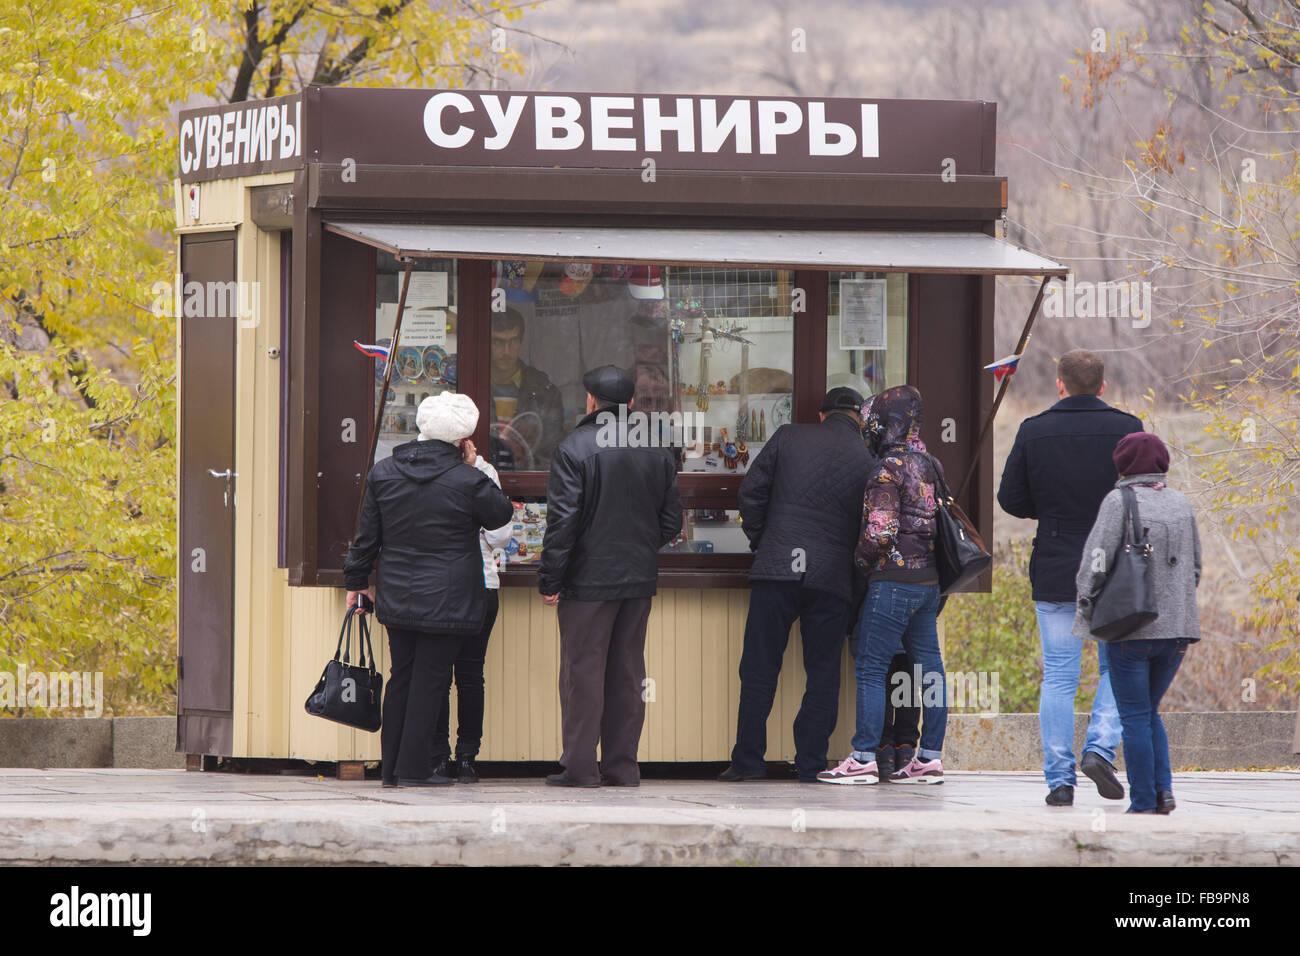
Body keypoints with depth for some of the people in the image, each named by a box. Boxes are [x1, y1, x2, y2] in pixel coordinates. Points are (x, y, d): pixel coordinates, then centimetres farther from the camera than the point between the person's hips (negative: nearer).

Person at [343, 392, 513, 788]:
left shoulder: (382, 474, 0)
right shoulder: (467, 481, -14)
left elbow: (367, 536, 8)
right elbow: (501, 514, 4)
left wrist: (357, 581, 19)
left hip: (397, 597, 5)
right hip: (447, 602, -5)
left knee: (401, 677, 14)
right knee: (429, 680, 1)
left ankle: (392, 767, 17)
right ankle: (413, 768, 1)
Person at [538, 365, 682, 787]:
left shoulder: (574, 448, -10)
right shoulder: (656, 451, 6)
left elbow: (562, 520, -13)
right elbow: (671, 520, 10)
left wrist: (550, 579, -8)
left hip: (589, 578, -5)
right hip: (640, 578, 5)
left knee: (583, 671, -1)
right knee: (627, 672, 10)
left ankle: (580, 765, -1)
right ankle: (622, 765, 11)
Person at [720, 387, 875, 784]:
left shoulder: (788, 438, 5)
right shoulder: (867, 461, 4)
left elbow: (751, 492, 5)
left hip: (777, 569, 0)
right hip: (833, 577, 0)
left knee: (759, 669, 4)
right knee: (822, 673, 7)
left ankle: (747, 760, 3)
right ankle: (811, 763, 5)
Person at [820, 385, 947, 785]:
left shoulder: (889, 468, -13)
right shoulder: (929, 465, 12)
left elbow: (880, 530, -18)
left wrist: (860, 559, -2)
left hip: (894, 579, -8)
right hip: (929, 579, 8)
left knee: (870, 666, -4)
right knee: (928, 666, 9)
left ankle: (864, 759, -6)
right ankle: (930, 757, 11)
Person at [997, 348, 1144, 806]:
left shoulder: (1034, 431, -2)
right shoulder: (1126, 429, -5)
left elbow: (1011, 500, 1)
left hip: (1055, 572, 1)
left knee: (1058, 677, 5)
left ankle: (1059, 778, 2)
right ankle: (1101, 747, -5)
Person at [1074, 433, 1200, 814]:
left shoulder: (1119, 501, -9)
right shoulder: (1181, 504, 8)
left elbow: (1097, 559, -14)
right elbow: (1195, 567, 14)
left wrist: (1086, 607, -3)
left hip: (1130, 627, -5)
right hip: (1176, 626, 5)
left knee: (1135, 717, 2)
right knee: (1149, 712, 18)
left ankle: (1143, 803, 2)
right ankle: (1163, 788, 4)